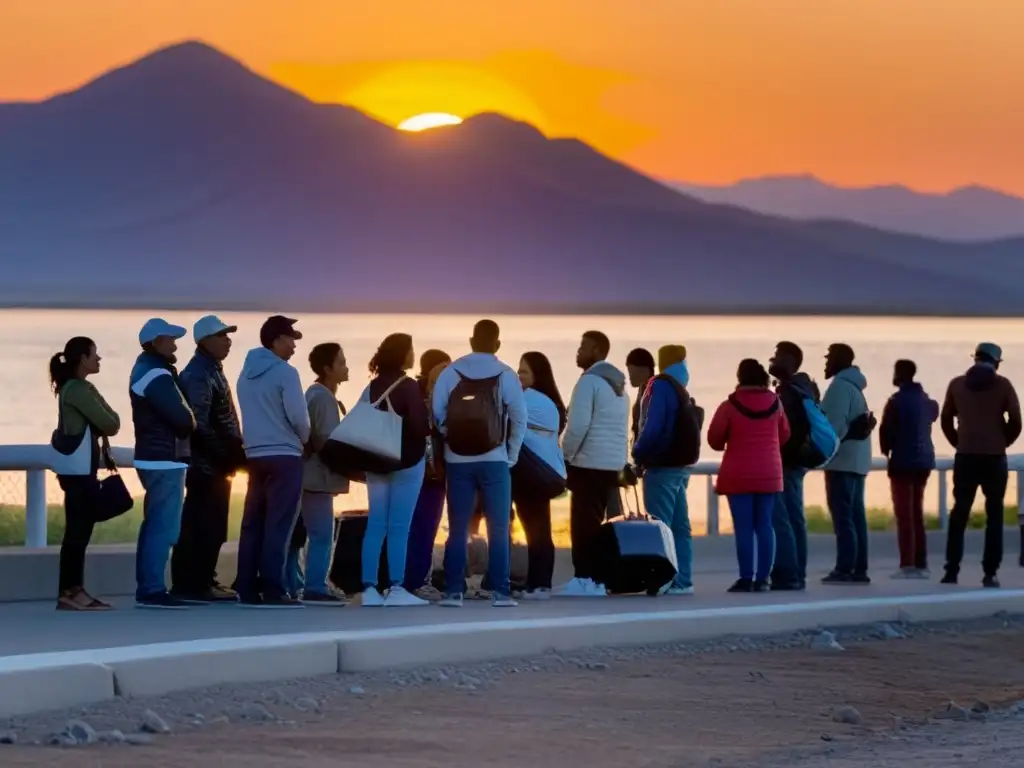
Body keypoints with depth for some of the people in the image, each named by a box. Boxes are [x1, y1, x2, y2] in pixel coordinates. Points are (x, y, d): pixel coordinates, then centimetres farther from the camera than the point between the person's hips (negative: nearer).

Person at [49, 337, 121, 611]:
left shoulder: (74, 387, 16)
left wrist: (104, 423, -5)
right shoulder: (79, 389, -15)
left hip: (80, 467, 10)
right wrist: (112, 418, 5)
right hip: (79, 468, -10)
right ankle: (69, 591, -10)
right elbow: (110, 425, -14)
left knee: (79, 529, 9)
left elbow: (94, 425, 14)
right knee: (77, 529, -10)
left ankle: (74, 590, 10)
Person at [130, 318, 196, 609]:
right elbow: (183, 419, -22)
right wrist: (189, 426, -1)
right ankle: (153, 589, -11)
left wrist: (185, 423, -1)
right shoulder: (157, 376, -18)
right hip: (165, 460, -11)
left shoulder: (146, 369, 16)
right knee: (164, 526, -10)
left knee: (154, 524, 14)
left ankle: (146, 587, 17)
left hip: (154, 457, 11)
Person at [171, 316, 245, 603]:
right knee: (205, 526, -9)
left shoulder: (212, 371, 19)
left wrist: (232, 454, 16)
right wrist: (226, 455, -19)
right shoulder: (199, 374, -13)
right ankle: (195, 584, -8)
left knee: (208, 526, 12)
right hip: (207, 464, -10)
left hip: (215, 463, 10)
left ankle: (201, 581, 17)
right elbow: (199, 423, -22)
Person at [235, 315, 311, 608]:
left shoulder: (247, 372, 13)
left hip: (254, 454, 7)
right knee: (278, 525, -7)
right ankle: (273, 589, -10)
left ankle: (247, 589, 5)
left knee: (253, 523, 6)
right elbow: (298, 416, -14)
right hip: (284, 455, -7)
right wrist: (304, 440, 5)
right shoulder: (285, 373, -10)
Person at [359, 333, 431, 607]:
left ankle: (370, 589, 1)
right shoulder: (409, 387, -11)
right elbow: (420, 426, -17)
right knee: (399, 527, -6)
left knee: (375, 525, 5)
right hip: (406, 462, -6)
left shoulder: (372, 387, 9)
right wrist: (433, 425, 2)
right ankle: (396, 589, -8)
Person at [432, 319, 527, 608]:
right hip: (494, 461, -2)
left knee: (457, 529, 6)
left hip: (458, 461, 2)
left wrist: (450, 438, 11)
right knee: (498, 529, 3)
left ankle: (453, 591, 2)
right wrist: (512, 455, 7)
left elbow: (437, 413, -3)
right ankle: (500, 591, -3)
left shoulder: (449, 374, 1)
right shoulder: (506, 376, -3)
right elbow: (519, 419, -4)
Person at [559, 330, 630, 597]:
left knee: (584, 522, -6)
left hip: (589, 463, -9)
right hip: (612, 463, 9)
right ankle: (596, 579, 11)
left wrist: (565, 456, -6)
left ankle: (585, 579, -9)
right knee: (595, 521, 12)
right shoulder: (618, 383, 17)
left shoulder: (589, 381, -11)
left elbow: (578, 425, -18)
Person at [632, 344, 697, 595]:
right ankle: (682, 581, 9)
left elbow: (653, 427, -21)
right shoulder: (681, 392, 14)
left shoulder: (661, 387, -12)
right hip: (679, 466, 9)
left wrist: (638, 455, -7)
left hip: (662, 467, -9)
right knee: (679, 526, 9)